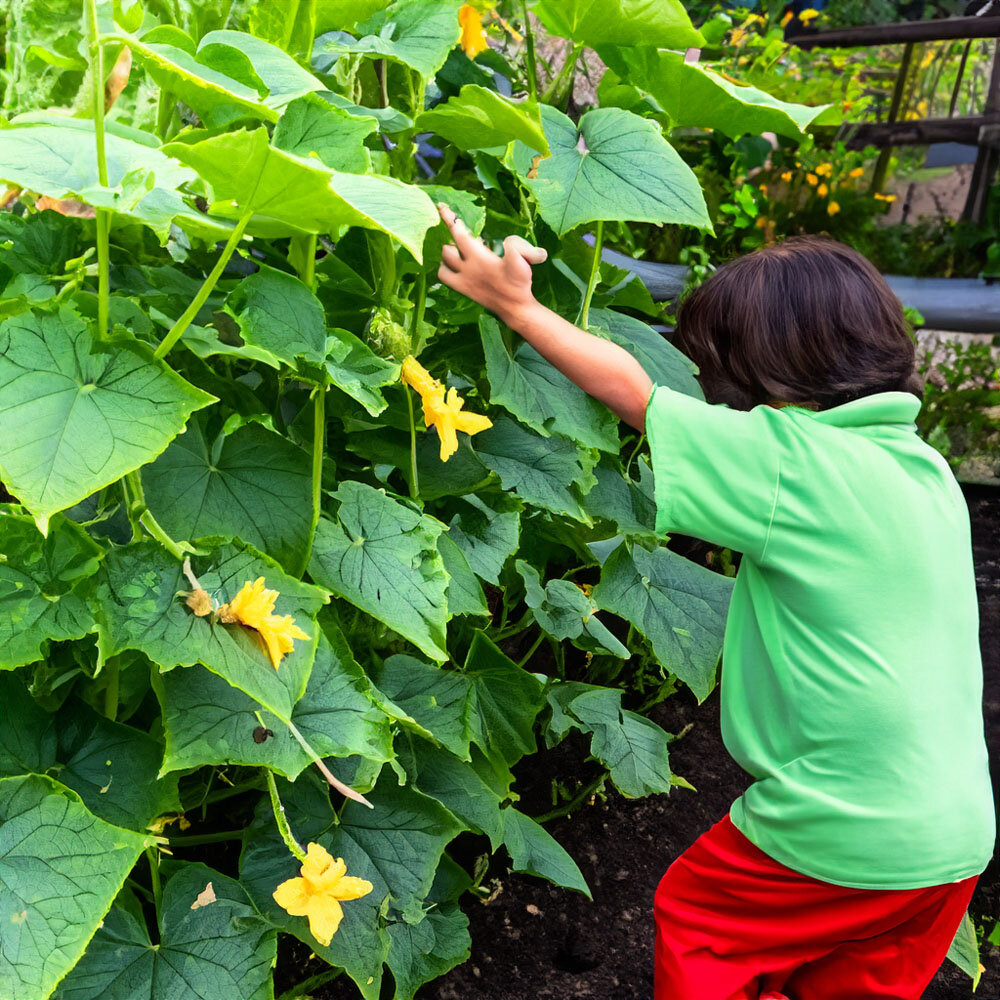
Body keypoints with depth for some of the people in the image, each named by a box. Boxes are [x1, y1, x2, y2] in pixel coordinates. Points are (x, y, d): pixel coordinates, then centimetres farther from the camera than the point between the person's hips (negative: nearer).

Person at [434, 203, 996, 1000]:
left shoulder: (794, 460, -20)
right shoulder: (926, 465, 2)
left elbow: (631, 391, -12)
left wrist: (515, 306, -1)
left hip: (844, 839, -7)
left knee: (692, 918, 19)